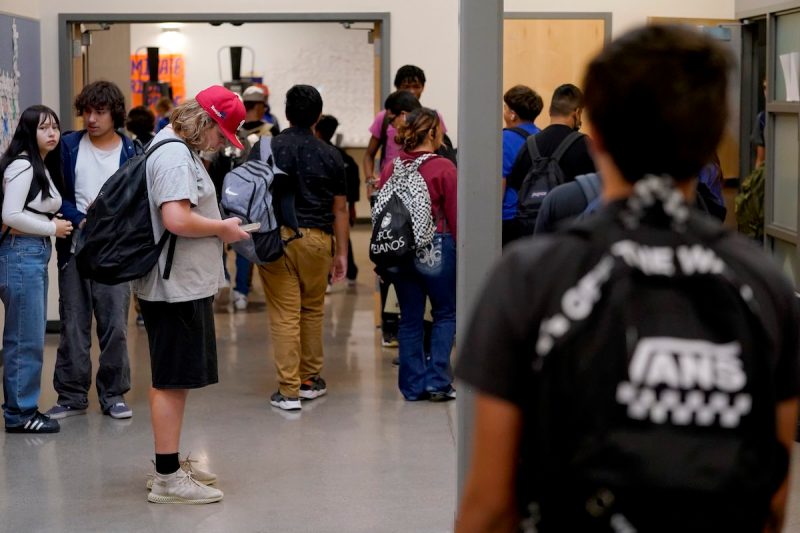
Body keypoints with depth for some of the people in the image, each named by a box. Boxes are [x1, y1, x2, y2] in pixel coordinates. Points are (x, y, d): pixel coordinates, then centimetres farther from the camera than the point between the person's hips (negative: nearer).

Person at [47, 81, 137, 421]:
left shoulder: (131, 152, 0)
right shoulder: (69, 146, 5)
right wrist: (81, 218, -12)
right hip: (74, 249, 1)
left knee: (115, 325, 1)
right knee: (73, 325, 6)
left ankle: (113, 394, 13)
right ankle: (72, 395, 15)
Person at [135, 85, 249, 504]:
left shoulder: (177, 149, 16)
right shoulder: (174, 156, -18)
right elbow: (176, 219, -28)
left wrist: (218, 226, 11)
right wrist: (222, 228, -14)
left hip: (183, 284, 11)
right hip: (178, 286, -11)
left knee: (174, 380, 17)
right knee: (172, 381, -5)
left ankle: (171, 466, 28)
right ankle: (167, 480, 1)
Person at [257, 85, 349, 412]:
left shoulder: (267, 149, 1)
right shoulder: (329, 155, 4)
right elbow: (340, 208, 7)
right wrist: (341, 252, 14)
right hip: (317, 239, 1)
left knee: (284, 315, -1)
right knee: (313, 310, 17)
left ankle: (288, 391, -1)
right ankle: (311, 380, 26)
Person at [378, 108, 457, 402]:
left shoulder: (391, 168, 2)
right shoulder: (443, 168, -11)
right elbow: (454, 214, -9)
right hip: (436, 250, -4)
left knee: (410, 318, 11)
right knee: (445, 313, 10)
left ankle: (413, 385, 14)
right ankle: (437, 381, 4)